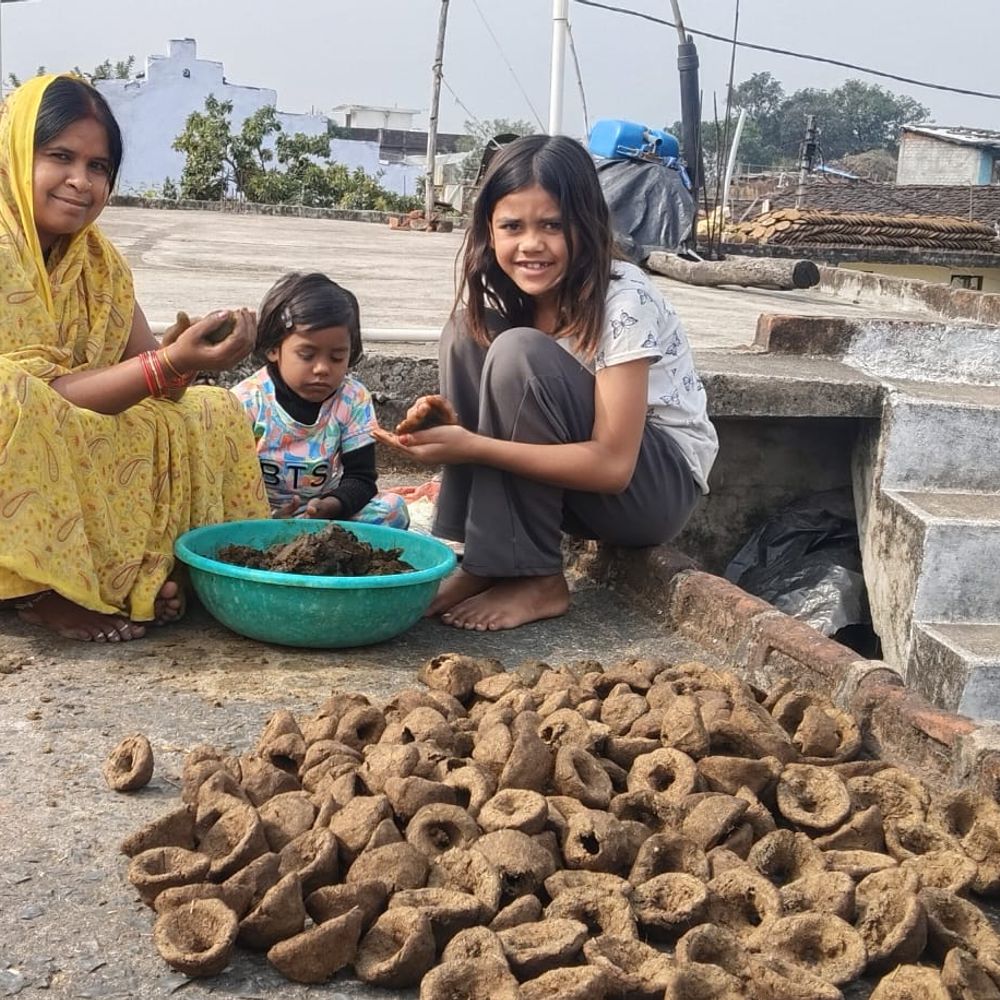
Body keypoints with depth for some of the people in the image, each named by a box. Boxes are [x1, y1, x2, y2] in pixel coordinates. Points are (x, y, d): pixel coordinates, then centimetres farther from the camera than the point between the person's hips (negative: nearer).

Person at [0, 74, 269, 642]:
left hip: (71, 460, 7)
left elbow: (146, 370, 2)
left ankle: (142, 571, -10)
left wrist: (190, 356, -20)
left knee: (214, 415, 3)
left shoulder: (96, 259, 4)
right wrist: (171, 363, -33)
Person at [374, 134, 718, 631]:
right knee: (467, 334, -13)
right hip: (568, 475, 6)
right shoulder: (498, 292, -6)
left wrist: (472, 447, -33)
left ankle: (535, 580, -17)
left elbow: (613, 465, -28)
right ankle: (480, 561, -11)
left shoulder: (624, 301, -25)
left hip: (656, 485, -6)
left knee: (519, 353, -27)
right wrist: (442, 422, -25)